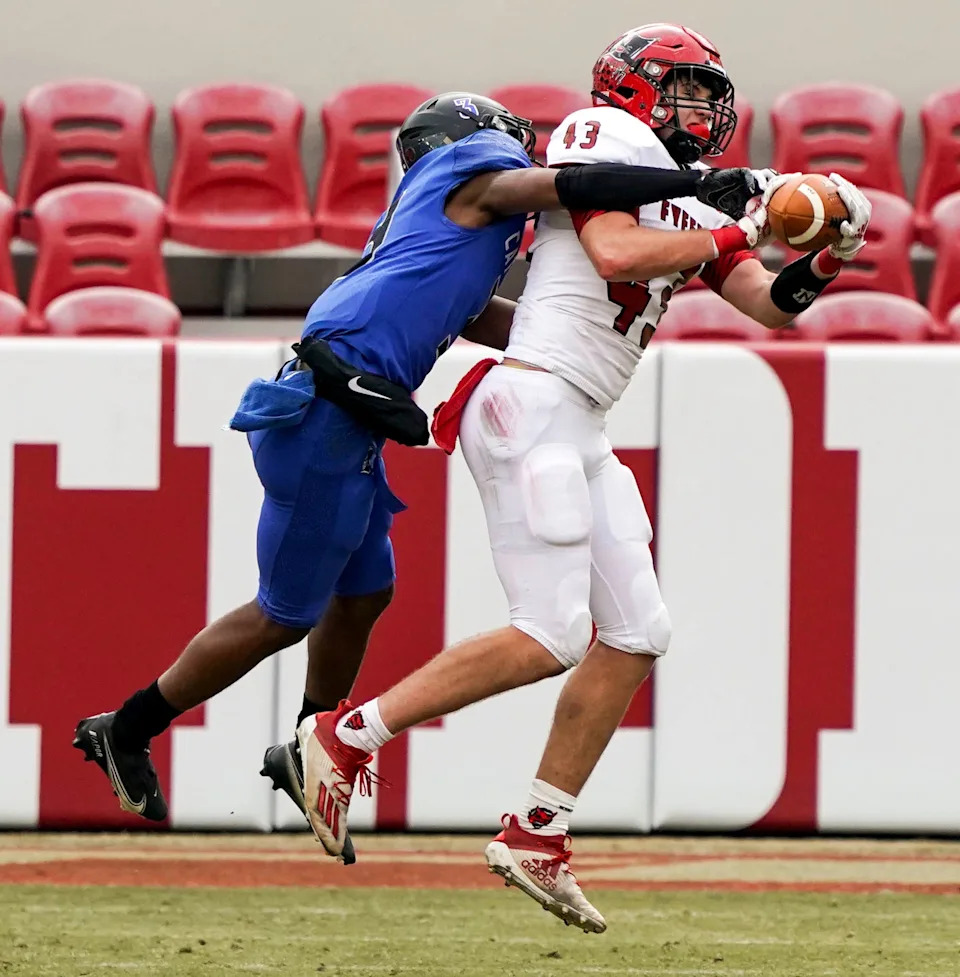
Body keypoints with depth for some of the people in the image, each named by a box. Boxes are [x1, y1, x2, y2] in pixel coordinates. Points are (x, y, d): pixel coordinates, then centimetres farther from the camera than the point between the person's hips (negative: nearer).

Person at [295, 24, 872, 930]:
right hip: (532, 404, -10)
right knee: (549, 638, -15)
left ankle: (536, 839, 10)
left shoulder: (695, 196, 21)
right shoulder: (605, 136, -4)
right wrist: (730, 235, -10)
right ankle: (344, 734, -8)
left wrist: (820, 264, -3)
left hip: (580, 436, 10)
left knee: (636, 634, 6)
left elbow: (771, 305, 16)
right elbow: (616, 253, -19)